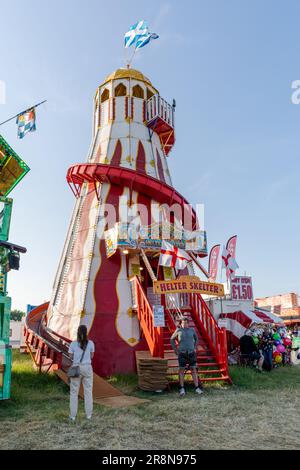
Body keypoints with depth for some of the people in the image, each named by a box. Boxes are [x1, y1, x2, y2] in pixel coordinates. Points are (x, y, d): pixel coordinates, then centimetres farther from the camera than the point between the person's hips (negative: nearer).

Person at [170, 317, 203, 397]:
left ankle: (197, 388, 9)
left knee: (194, 370, 3)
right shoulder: (178, 330, -2)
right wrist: (175, 349, 6)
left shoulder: (192, 330, 4)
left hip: (191, 353, 2)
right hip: (182, 353, -2)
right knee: (181, 370, 1)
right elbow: (172, 339, 10)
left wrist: (195, 348, 12)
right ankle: (182, 389, 9)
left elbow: (196, 339, 22)